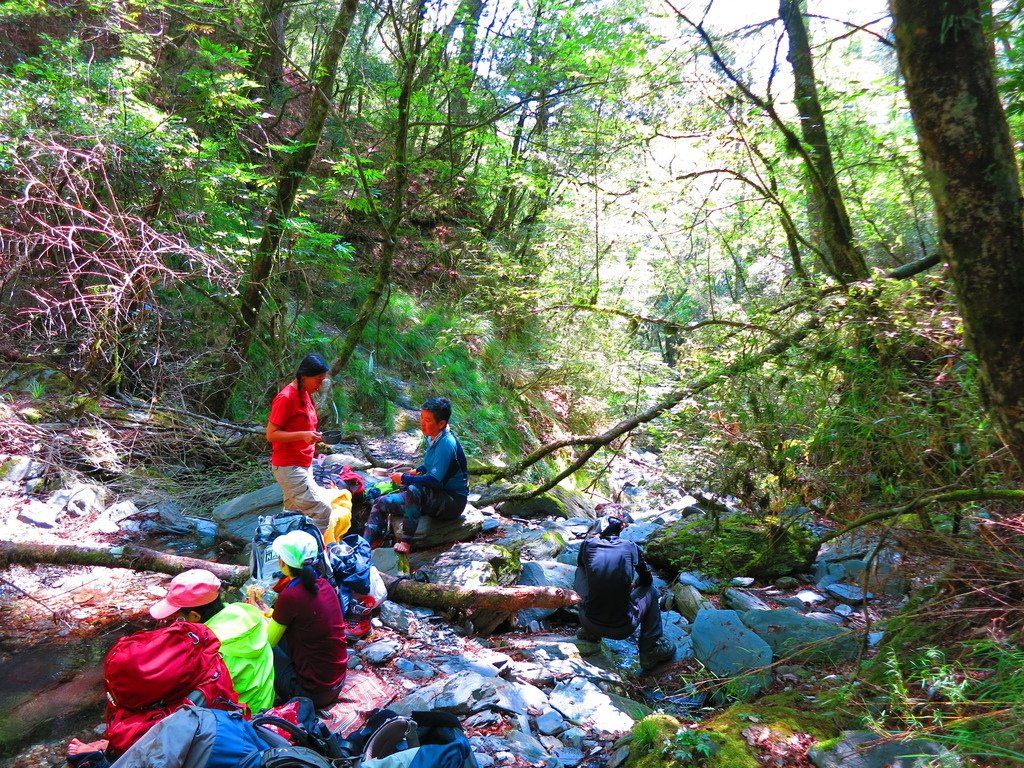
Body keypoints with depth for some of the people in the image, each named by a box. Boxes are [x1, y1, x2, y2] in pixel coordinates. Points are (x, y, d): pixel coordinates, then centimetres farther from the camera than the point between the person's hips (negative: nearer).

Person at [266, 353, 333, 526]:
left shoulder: (305, 394, 11)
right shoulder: (286, 398, -17)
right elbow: (271, 434, -17)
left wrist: (313, 436, 6)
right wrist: (302, 435, -28)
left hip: (303, 465, 9)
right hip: (289, 467, -9)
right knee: (322, 511, -13)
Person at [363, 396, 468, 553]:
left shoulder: (446, 443, -24)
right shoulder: (433, 437, 3)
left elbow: (435, 480, -28)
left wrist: (404, 479, -17)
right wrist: (417, 471, 5)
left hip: (452, 501, -9)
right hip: (434, 497, 9)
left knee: (414, 490, -37)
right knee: (382, 503, 2)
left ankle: (405, 541, -28)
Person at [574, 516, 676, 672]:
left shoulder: (588, 544, -4)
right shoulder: (630, 547, -3)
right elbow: (647, 580, 14)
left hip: (590, 623, 1)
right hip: (624, 629, -1)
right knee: (650, 590, 23)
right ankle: (651, 651, 20)